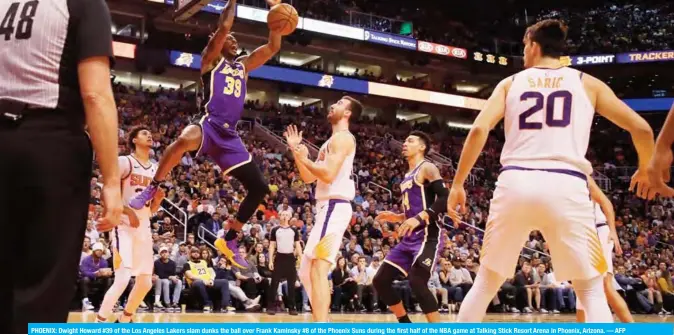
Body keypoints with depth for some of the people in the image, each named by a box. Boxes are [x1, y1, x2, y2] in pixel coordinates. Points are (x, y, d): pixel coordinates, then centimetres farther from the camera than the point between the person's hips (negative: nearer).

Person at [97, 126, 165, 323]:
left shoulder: (155, 169, 15)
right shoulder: (124, 162, -5)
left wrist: (158, 200, -2)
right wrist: (127, 211, -23)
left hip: (144, 227, 7)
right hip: (125, 226, -7)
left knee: (146, 282, 9)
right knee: (122, 279, -19)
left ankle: (124, 322, 25)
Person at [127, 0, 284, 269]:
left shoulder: (243, 65, 25)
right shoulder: (211, 59, 8)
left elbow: (273, 47, 21)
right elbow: (224, 27, -7)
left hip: (229, 134, 7)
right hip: (209, 124, -6)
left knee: (259, 188, 1)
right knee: (185, 139, -44)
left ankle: (229, 240, 14)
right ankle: (152, 189, -20)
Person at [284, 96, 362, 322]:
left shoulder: (342, 137, -7)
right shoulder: (332, 141, 24)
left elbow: (328, 175, -21)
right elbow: (308, 178, 24)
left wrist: (304, 158, -7)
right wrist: (296, 152, 15)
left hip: (334, 207, -11)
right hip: (328, 208, 11)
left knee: (318, 269, -19)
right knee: (306, 271, 13)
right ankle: (321, 325, 17)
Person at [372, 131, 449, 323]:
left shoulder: (427, 168, -5)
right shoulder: (408, 176, 22)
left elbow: (445, 199, -18)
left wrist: (419, 218, -26)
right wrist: (397, 217, 14)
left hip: (427, 235, -10)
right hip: (410, 237, 10)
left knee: (417, 282, -26)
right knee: (381, 281, 5)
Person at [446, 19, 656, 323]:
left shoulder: (510, 83, 16)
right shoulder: (587, 83, 16)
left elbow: (479, 129, 1)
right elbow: (641, 128, 11)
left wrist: (457, 184, 6)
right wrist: (645, 170, 29)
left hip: (515, 183, 1)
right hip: (566, 186, -1)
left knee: (486, 282, 18)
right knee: (591, 290, 12)